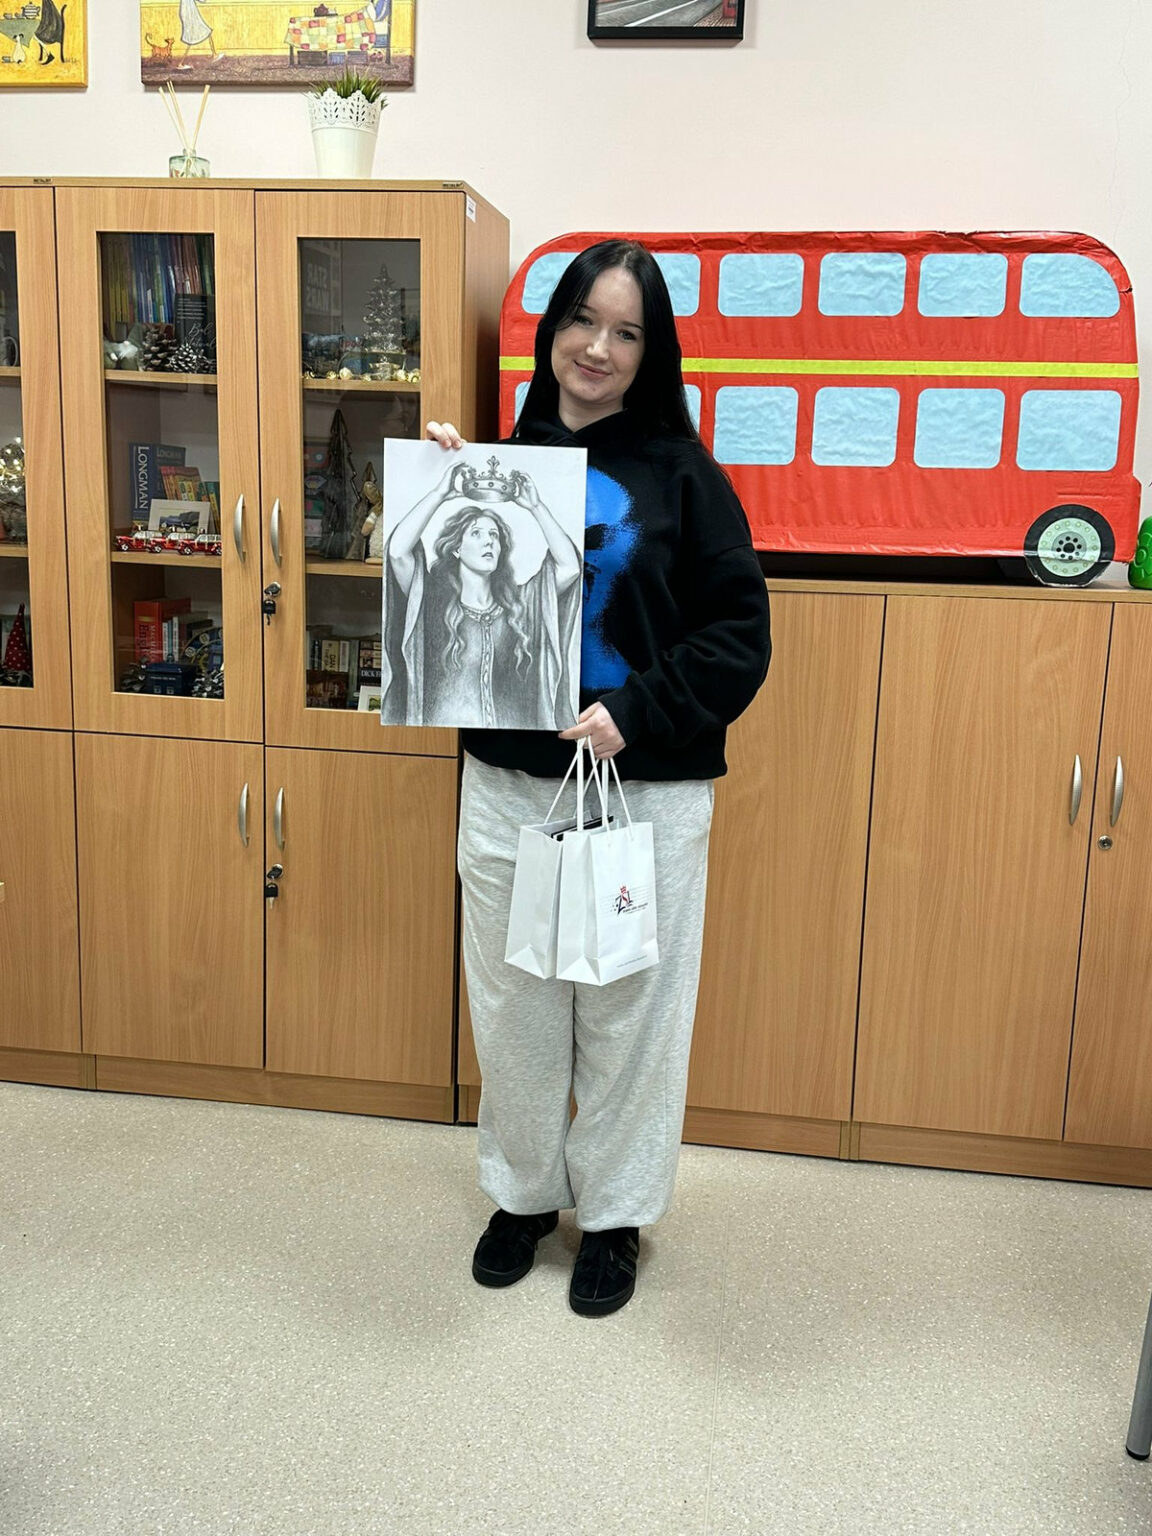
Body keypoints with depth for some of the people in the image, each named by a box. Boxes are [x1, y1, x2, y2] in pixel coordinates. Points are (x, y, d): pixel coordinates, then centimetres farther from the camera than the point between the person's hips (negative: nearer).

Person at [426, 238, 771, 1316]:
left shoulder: (682, 476, -4)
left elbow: (739, 633, -6)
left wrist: (637, 713, -18)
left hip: (646, 793, -3)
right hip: (505, 784, 3)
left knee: (628, 1010, 10)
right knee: (513, 1005, 15)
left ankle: (615, 1212, 32)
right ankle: (522, 1192, 38)